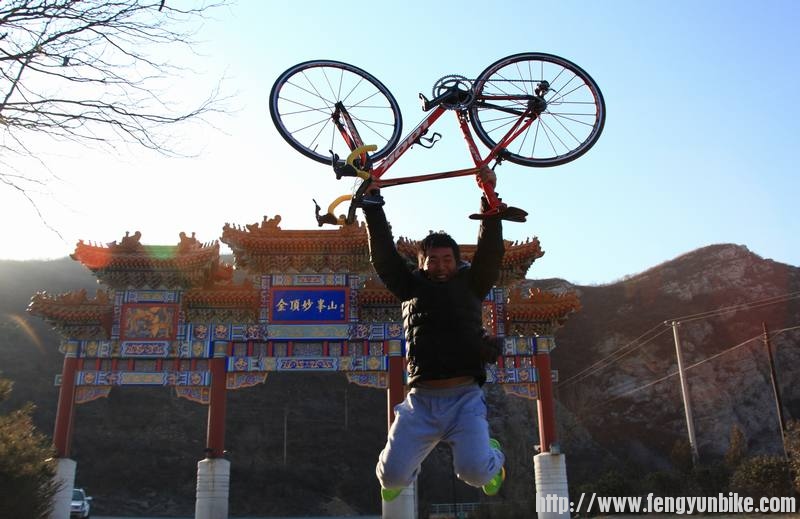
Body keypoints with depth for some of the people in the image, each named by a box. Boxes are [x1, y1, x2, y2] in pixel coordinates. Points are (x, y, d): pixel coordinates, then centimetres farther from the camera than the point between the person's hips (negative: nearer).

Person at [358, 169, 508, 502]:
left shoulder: (471, 284, 12)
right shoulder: (412, 287, 13)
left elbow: (490, 249, 0)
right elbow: (384, 254, 7)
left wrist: (490, 197, -8)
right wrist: (372, 204, 0)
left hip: (465, 397, -1)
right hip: (420, 399, 2)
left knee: (474, 471, -19)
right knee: (392, 475, -6)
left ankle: (493, 457, 20)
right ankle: (402, 475, 34)